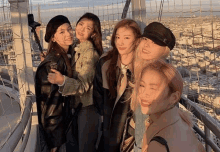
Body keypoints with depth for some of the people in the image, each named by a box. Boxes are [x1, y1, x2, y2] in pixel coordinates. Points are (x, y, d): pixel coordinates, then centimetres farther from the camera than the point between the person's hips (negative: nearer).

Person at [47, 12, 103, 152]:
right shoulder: (76, 47, 4)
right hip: (78, 103, 8)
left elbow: (84, 85, -26)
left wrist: (62, 80, -43)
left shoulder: (90, 52, -21)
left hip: (87, 105, -8)